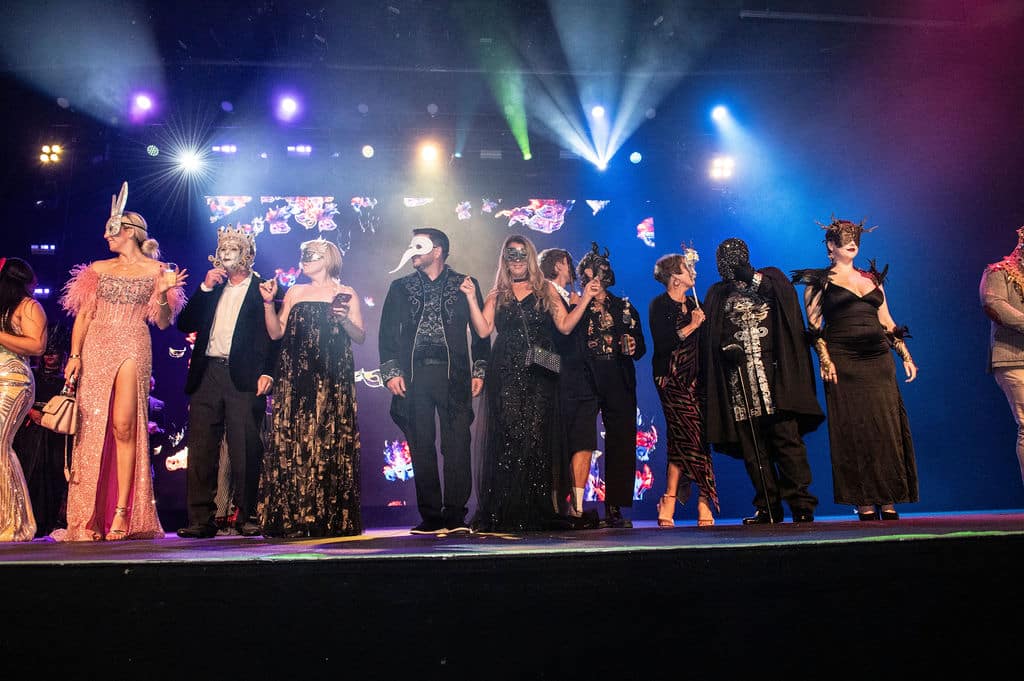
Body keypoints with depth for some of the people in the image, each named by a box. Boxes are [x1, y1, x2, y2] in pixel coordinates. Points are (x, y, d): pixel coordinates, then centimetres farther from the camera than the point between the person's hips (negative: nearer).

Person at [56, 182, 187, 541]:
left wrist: (162, 293, -15)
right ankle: (88, 518, 1)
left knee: (124, 426, -14)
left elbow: (163, 322, 2)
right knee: (91, 428, -2)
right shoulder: (98, 269, 15)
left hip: (133, 348, -3)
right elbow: (83, 315, 11)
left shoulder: (156, 270, 5)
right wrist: (75, 354, 0)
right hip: (95, 349, 3)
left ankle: (123, 513, -10)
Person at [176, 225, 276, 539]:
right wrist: (205, 288, 3)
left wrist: (267, 372, -14)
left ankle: (248, 517, 4)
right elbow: (185, 324, 13)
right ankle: (201, 519, 7)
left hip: (243, 378, -5)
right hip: (207, 375, 5)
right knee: (201, 451, 2)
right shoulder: (212, 288, 22)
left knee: (245, 452, -4)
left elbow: (274, 334, -1)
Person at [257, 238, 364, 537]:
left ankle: (331, 519, -3)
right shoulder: (295, 293, 18)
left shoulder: (346, 295, 10)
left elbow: (360, 337, 4)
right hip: (295, 378, 3)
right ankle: (292, 518, -1)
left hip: (333, 379, -3)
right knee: (292, 442, -4)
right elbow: (276, 332, 12)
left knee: (331, 443, -6)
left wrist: (345, 320, -13)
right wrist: (268, 302, 2)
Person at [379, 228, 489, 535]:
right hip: (413, 375, 2)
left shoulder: (464, 284, 11)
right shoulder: (400, 287, 17)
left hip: (453, 375, -2)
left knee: (457, 446, -7)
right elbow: (387, 333, 13)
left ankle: (455, 516, -1)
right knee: (421, 448, 1)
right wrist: (391, 372, 1)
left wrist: (479, 371, -1)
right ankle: (431, 517, 8)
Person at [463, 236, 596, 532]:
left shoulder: (546, 290, 14)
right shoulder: (497, 295, 15)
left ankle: (537, 511, 3)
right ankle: (505, 513, -3)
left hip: (540, 374, 0)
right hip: (506, 375, 0)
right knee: (508, 437, -7)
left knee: (537, 436, -4)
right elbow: (483, 330, 2)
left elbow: (565, 326, 5)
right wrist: (471, 297, -3)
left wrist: (586, 298, -1)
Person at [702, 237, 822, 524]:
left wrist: (754, 278, -6)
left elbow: (787, 300, -4)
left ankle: (801, 504, -8)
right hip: (739, 375, 2)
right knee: (752, 445, -2)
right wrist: (725, 347, -10)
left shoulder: (771, 277, 16)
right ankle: (767, 508, 2)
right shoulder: (717, 293, 19)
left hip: (773, 369, -2)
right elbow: (710, 335, 10)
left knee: (786, 435, -11)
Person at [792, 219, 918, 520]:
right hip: (843, 361, -4)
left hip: (879, 360, 4)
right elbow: (814, 324, -2)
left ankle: (888, 501, 6)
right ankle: (864, 503, 1)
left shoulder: (873, 278, 19)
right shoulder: (820, 281, 6)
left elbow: (887, 323, 19)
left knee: (887, 427, 0)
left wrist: (905, 356, 12)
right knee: (853, 429, -5)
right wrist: (824, 359, -13)